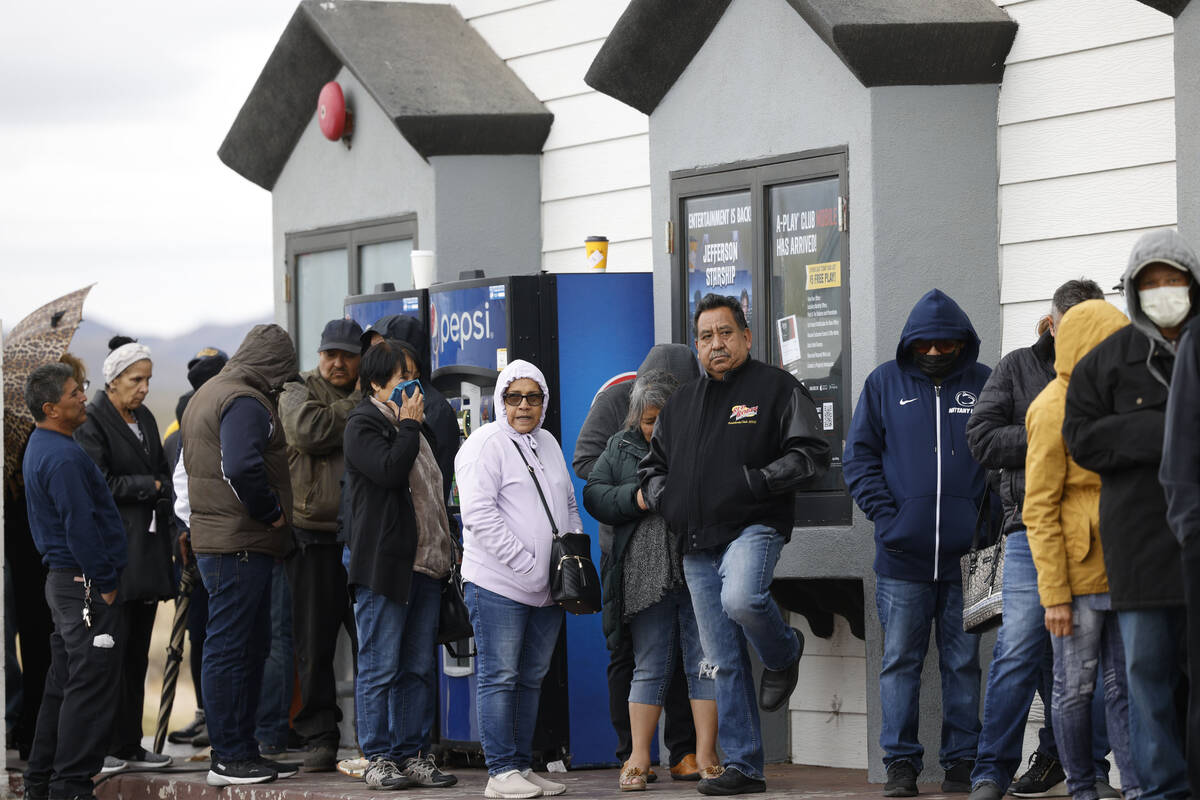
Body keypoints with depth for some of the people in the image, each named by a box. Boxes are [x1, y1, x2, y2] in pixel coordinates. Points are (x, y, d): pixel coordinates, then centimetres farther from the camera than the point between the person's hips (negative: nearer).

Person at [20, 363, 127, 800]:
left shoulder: (41, 448, 15)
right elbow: (80, 528, -22)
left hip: (63, 582, 11)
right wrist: (105, 584, -15)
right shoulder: (62, 458, -19)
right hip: (85, 584, -11)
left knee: (63, 683, 15)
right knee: (91, 687, -8)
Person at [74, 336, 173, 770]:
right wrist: (153, 486, -7)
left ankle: (129, 743, 10)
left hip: (147, 549, 7)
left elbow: (162, 472, 22)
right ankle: (105, 747, -6)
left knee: (137, 650, 7)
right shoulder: (92, 422, -7)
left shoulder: (144, 419, 16)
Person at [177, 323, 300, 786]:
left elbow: (185, 470, 28)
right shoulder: (246, 402, -14)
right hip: (240, 546, -11)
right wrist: (272, 513, -15)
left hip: (212, 538, 11)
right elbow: (242, 468, -28)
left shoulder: (208, 395, 21)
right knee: (230, 648, -7)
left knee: (252, 645, 14)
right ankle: (229, 759, -5)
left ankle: (243, 752, 18)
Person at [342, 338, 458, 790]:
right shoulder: (363, 425, -4)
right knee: (380, 668, -5)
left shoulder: (416, 425, 21)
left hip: (424, 565, 8)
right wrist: (409, 426, -8)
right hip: (383, 564, -8)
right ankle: (378, 759, -1)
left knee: (420, 668, 7)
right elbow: (389, 469, -21)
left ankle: (413, 753, 12)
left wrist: (447, 548, 19)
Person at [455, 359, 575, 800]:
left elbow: (569, 506, 25)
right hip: (499, 584, -7)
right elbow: (479, 515, -15)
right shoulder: (485, 444, -7)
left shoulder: (548, 444, 17)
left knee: (531, 678, 11)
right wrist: (526, 565, -18)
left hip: (547, 588, 7)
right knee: (499, 677, -5)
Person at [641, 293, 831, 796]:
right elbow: (652, 466, 29)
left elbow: (812, 454, -5)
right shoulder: (681, 403, 20)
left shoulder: (776, 388, 2)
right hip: (697, 546, 6)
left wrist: (756, 480, -16)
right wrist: (662, 499, 7)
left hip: (753, 527, -6)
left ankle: (783, 654, -3)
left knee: (740, 599, -36)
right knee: (724, 662, 4)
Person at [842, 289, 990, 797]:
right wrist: (886, 514, -5)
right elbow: (858, 456, 7)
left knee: (964, 661, 5)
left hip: (966, 556, 0)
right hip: (903, 555, 0)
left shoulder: (984, 384, 6)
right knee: (900, 660, 1)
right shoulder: (885, 383, 7)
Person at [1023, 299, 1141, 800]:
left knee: (1123, 683, 5)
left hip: (1119, 568, 7)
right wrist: (1055, 594, -17)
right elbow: (1039, 509, -13)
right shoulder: (1054, 412, -12)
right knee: (1077, 686, 2)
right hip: (1077, 572, -7)